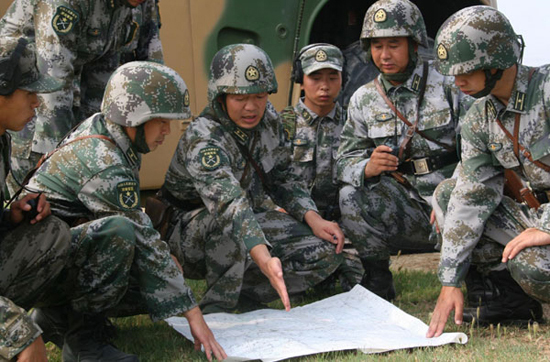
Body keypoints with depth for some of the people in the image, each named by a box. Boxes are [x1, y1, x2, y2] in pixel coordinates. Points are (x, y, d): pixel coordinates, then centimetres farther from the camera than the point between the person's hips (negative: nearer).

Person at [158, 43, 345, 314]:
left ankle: (242, 293, 0)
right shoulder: (201, 141, -29)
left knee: (326, 251, -11)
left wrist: (314, 219, -11)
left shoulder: (268, 119, -5)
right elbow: (230, 203, -45)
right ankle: (217, 307, -21)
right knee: (228, 220, -41)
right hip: (189, 238, -7)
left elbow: (280, 179, 7)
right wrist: (265, 261, -59)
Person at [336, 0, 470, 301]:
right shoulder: (363, 100, 7)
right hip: (405, 206, 3)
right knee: (350, 196, -24)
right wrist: (368, 167, -21)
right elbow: (346, 161, 5)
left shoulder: (448, 87, -3)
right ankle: (377, 281, -4)